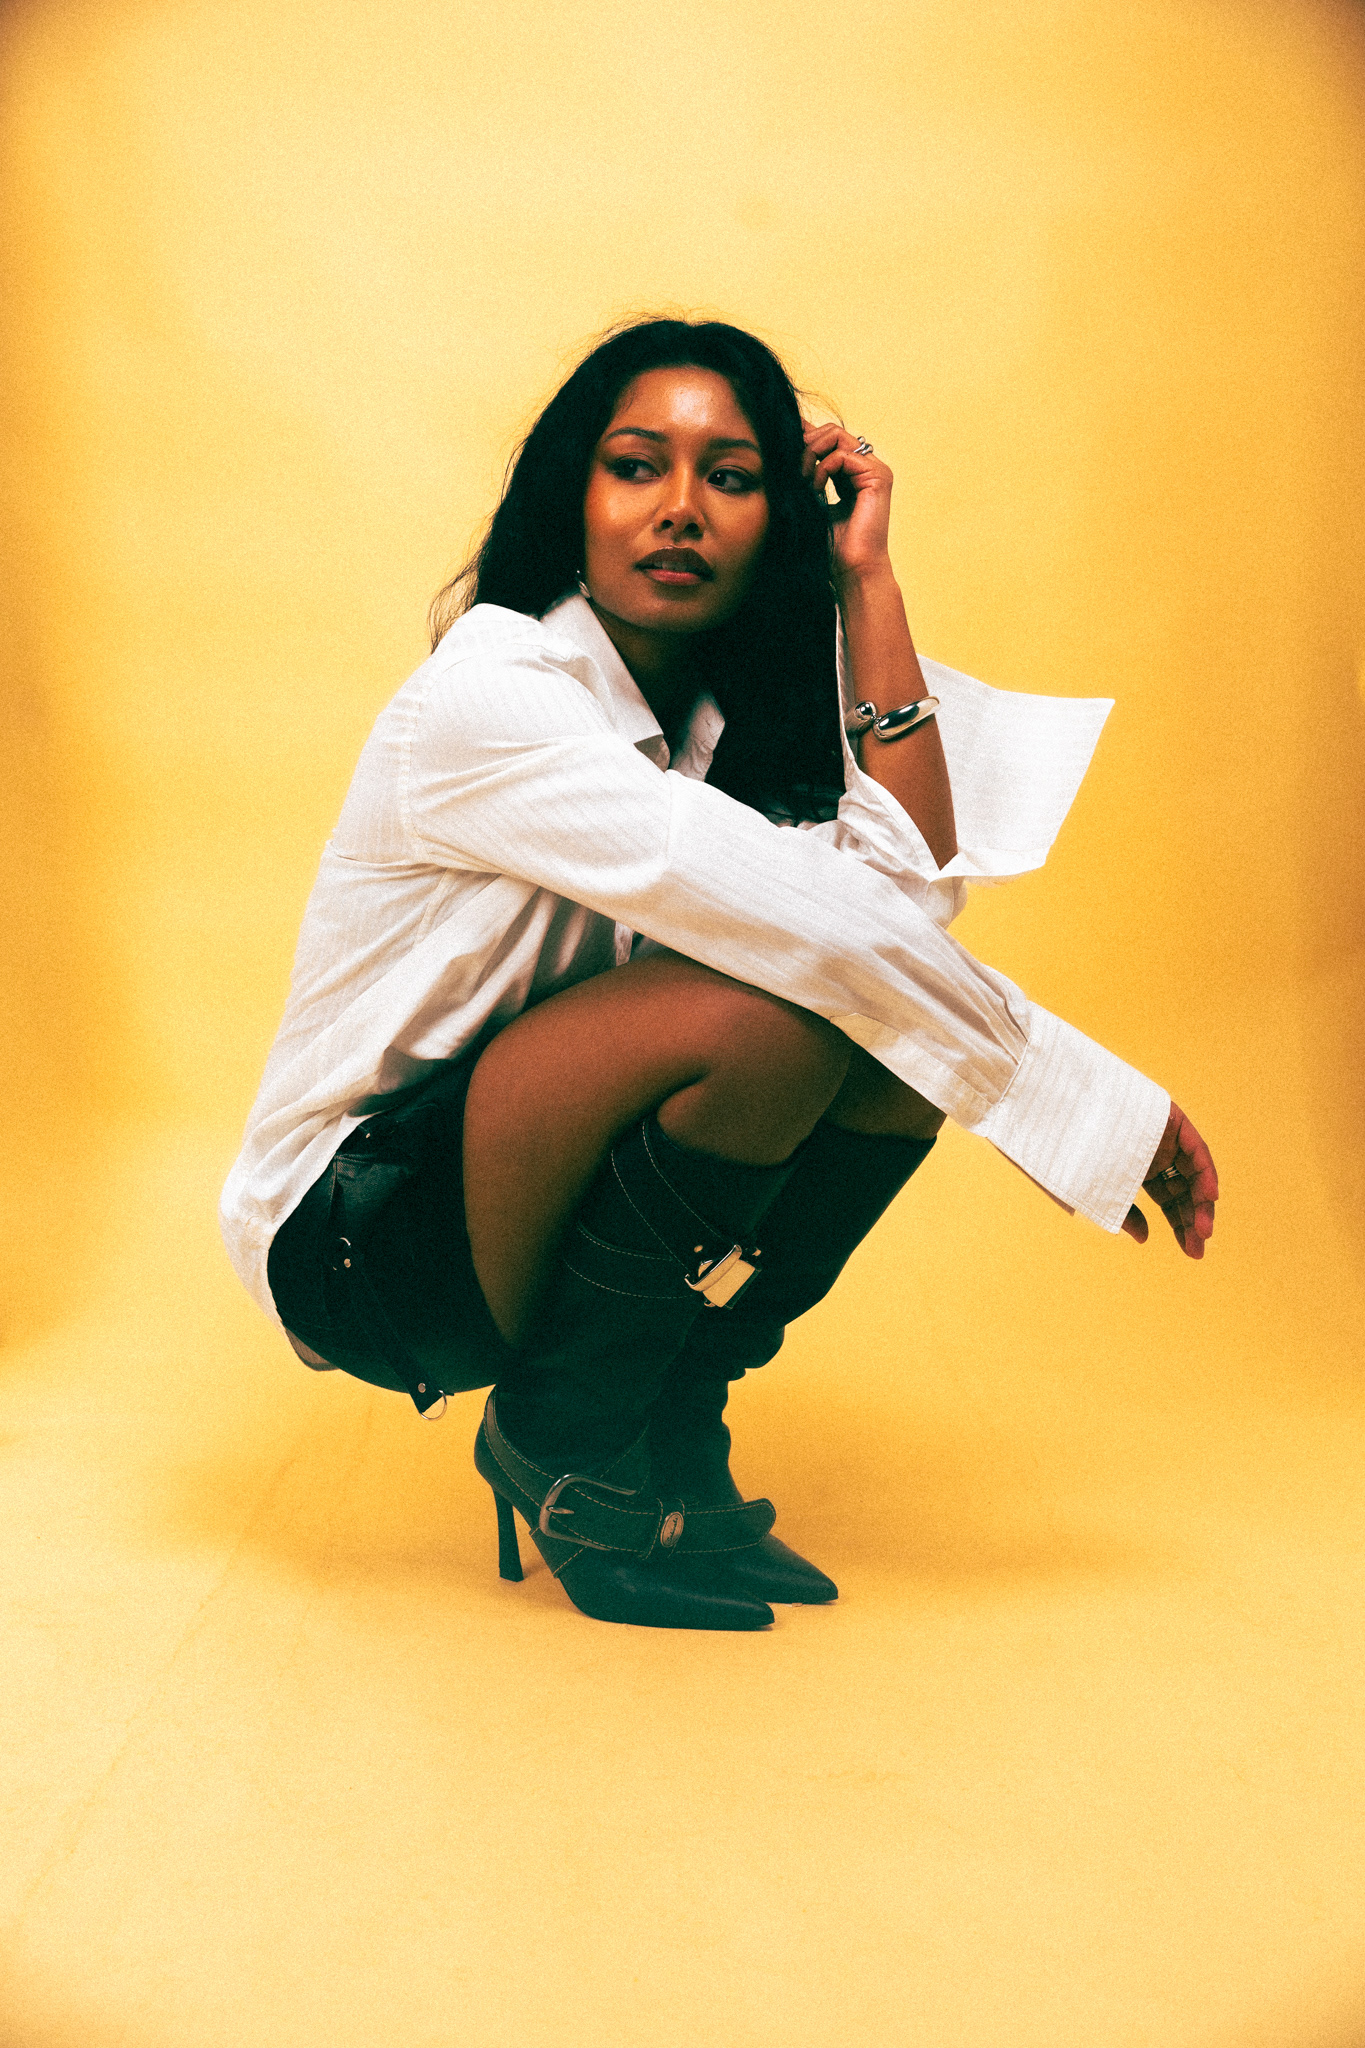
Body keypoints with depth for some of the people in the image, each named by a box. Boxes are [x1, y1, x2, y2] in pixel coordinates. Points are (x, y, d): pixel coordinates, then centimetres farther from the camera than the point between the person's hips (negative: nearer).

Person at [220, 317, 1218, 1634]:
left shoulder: (726, 718, 3)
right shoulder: (489, 696, -21)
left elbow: (909, 890, -15)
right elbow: (810, 913, -30)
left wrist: (866, 582, -11)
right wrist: (1100, 1107, -24)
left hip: (518, 1205, 7)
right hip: (358, 1234, -7)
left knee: (910, 1030, -11)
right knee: (762, 1011, -30)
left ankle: (673, 1425, 2)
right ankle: (560, 1442, -8)